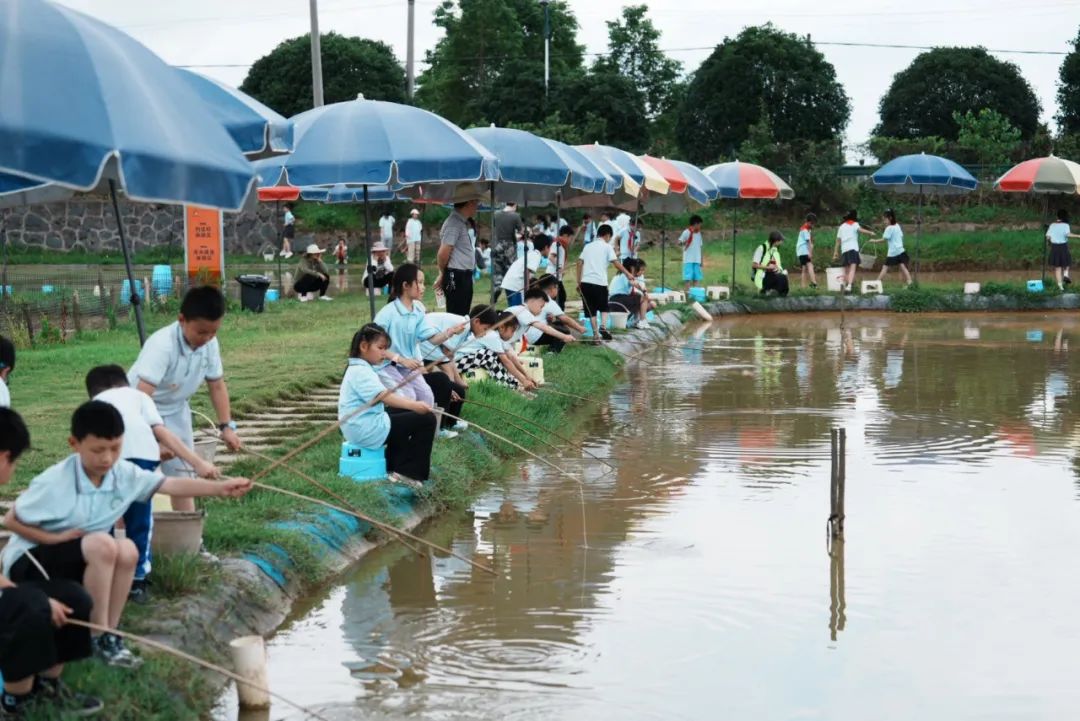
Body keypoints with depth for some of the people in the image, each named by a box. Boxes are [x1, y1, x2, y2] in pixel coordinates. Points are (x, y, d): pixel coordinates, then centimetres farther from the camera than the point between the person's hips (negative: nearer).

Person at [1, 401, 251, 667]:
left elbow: (173, 485, -13)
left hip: (77, 562, 6)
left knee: (126, 551, -22)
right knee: (102, 545, -31)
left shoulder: (124, 474, -10)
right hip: (29, 561, -6)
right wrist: (56, 538, -23)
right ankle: (97, 637, -19)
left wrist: (220, 487, -25)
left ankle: (108, 634, -11)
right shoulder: (53, 483, -25)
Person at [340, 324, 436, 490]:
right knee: (426, 419, -9)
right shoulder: (361, 372, -18)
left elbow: (386, 395, 16)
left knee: (402, 413, 33)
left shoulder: (360, 369, 17)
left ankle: (396, 467, 29)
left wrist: (413, 403, 6)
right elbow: (383, 396, -33)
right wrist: (413, 405, -40)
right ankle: (408, 473, -4)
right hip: (368, 430, -11)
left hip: (360, 428, 11)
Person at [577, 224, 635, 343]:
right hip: (599, 282, -3)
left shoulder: (588, 246, 16)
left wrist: (579, 282, 13)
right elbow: (616, 262, -8)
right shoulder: (607, 247, 2)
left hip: (586, 282, 3)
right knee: (604, 307, 16)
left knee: (591, 310, 8)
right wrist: (628, 274, -1)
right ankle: (603, 327, -7)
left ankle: (596, 334, 4)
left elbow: (579, 263, 11)